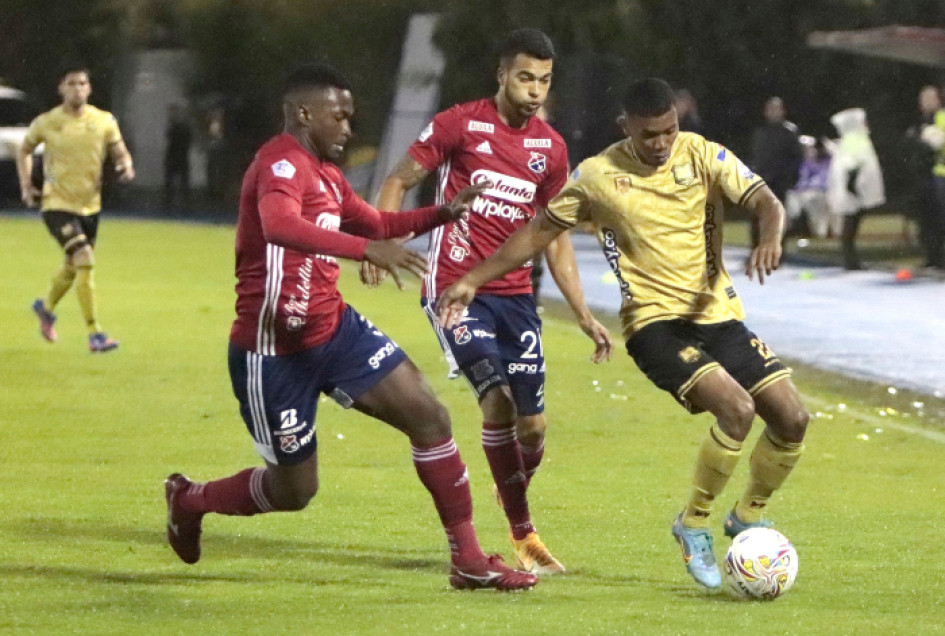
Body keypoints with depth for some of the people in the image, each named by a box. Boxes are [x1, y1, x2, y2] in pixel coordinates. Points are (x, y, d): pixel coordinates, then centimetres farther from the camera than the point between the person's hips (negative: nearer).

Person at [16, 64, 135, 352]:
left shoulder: (104, 121, -1)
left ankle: (46, 307, 51)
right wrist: (26, 186, 0)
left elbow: (120, 152, 6)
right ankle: (95, 334, -17)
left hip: (90, 206, 4)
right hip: (58, 205, -4)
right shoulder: (46, 123, -6)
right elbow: (24, 151, 11)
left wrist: (126, 166, -17)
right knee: (85, 261, -20)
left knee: (73, 267, 19)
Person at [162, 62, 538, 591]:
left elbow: (375, 224, 29)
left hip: (335, 329, 8)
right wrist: (367, 249, -50)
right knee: (295, 489, 4)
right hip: (275, 352, -8)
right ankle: (189, 500, 33)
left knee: (428, 415, -4)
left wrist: (443, 213, 13)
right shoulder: (282, 163, -18)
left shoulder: (325, 172, 12)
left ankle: (469, 560, 1)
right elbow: (279, 225, -41)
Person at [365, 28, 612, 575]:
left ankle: (520, 523, 26)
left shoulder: (551, 148, 10)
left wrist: (584, 315, 12)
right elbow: (399, 183, 2)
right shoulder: (460, 125, -4)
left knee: (533, 425, 0)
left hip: (515, 296, 5)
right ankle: (523, 535, -11)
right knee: (497, 399, -21)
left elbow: (555, 239, 17)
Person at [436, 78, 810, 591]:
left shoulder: (702, 156, 0)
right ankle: (693, 524, -7)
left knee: (792, 418, -4)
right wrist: (472, 280, 6)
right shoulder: (597, 176, -3)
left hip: (718, 315, 4)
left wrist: (770, 239, -32)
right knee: (736, 407, -26)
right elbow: (539, 231, 7)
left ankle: (749, 515, 21)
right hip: (654, 322, -4)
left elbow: (764, 202, -9)